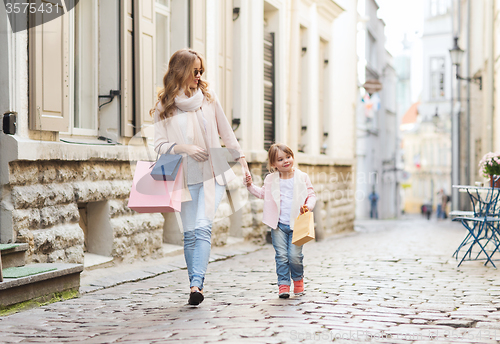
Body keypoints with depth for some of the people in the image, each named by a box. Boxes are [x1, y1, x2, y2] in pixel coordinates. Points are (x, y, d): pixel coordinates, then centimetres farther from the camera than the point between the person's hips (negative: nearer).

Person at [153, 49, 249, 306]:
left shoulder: (208, 97, 5)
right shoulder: (164, 106, 2)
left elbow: (226, 133, 13)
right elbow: (160, 144, 1)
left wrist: (242, 161, 13)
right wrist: (185, 148, -15)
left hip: (212, 174, 0)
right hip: (184, 177, 1)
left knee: (203, 228, -16)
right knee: (190, 234, 2)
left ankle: (196, 284, -23)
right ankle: (196, 286, 11)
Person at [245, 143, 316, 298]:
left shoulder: (302, 177, 2)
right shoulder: (271, 180, 7)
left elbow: (311, 195, 5)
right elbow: (262, 193, 24)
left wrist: (308, 206, -13)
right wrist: (251, 185, 11)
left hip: (296, 224, -1)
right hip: (278, 224, 2)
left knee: (295, 255, -6)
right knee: (281, 255, -4)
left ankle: (298, 279, 20)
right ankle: (283, 284, 5)